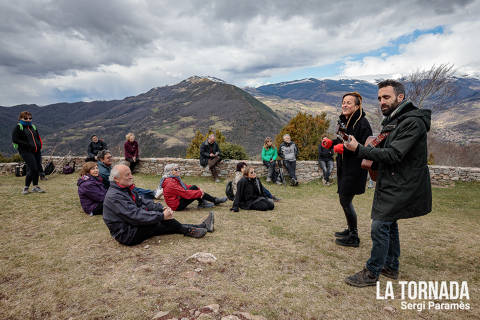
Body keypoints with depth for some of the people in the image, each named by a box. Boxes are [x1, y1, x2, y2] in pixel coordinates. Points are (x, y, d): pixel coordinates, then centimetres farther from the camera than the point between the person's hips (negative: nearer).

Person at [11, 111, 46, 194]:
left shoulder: (33, 126, 18)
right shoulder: (18, 127, -1)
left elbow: (38, 137, 26)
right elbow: (14, 139, -9)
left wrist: (39, 145, 8)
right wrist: (27, 145, -17)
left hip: (37, 151, 7)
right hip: (26, 151, -7)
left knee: (38, 168, 6)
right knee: (33, 168, -14)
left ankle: (35, 187, 19)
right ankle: (26, 188, 1)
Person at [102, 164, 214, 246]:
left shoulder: (127, 189, 10)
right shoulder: (114, 196, -22)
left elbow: (144, 202, 6)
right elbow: (135, 216, -29)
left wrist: (161, 209, -11)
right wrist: (161, 216, -27)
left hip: (134, 227, 9)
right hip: (127, 236, -9)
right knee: (161, 222, -23)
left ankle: (201, 227, -1)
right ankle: (188, 231, -7)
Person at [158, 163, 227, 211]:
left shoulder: (175, 179, 9)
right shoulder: (170, 183, -24)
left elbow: (186, 186, 9)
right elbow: (185, 193, -27)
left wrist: (199, 190, -4)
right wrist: (200, 193, -20)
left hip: (178, 200, 10)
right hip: (177, 206, -10)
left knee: (194, 187, -3)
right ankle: (215, 201, -2)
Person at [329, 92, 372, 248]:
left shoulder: (362, 123, -14)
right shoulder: (344, 121, 13)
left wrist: (345, 148, -26)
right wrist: (331, 143, 4)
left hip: (355, 169, -9)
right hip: (343, 166, 9)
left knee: (345, 201, -4)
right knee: (344, 199, 16)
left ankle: (354, 237, 12)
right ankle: (351, 229, 34)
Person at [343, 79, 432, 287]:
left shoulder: (412, 122, -17)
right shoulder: (392, 121, 15)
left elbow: (393, 155, -24)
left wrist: (359, 149, -23)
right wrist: (372, 161, -2)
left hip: (401, 187, -10)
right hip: (390, 183, 10)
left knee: (380, 226, -8)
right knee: (390, 223, 17)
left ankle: (371, 273, 4)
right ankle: (391, 267, 32)